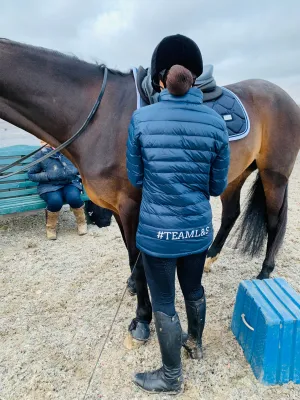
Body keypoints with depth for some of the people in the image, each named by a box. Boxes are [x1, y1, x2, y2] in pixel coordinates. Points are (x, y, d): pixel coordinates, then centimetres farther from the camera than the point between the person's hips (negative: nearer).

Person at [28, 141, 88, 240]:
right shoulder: (41, 154, -4)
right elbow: (31, 174, 1)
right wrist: (47, 175, -14)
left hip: (70, 183, 1)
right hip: (50, 186, -1)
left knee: (73, 197, -34)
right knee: (55, 201, -35)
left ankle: (82, 222, -3)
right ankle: (51, 227, -3)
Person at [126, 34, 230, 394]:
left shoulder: (141, 119, -13)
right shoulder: (215, 123, -7)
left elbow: (135, 178, -3)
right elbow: (218, 186, -1)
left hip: (157, 231, -3)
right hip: (199, 228, 4)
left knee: (163, 303, 16)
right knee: (194, 289, 27)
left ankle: (171, 377, 38)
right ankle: (195, 343, 55)